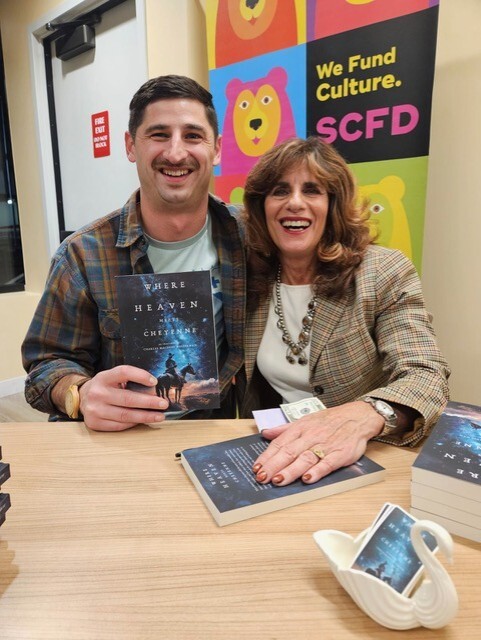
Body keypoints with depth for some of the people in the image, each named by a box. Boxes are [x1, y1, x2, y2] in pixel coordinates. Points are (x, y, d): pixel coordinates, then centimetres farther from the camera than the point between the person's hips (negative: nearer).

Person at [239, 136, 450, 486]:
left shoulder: (386, 273, -8)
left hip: (362, 461, -1)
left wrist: (361, 418, -37)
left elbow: (427, 376, -17)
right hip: (269, 456, 2)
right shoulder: (247, 277, 0)